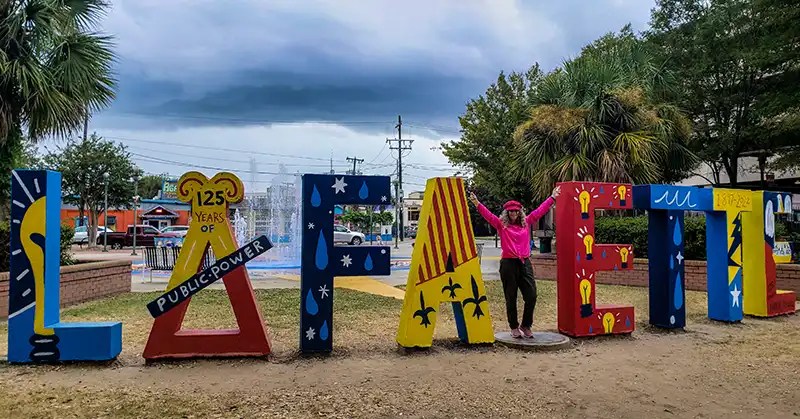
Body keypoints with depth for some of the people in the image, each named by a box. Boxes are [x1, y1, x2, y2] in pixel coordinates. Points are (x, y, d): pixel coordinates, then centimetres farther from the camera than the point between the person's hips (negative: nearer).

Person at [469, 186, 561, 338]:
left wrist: (552, 197, 19)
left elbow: (540, 210, 17)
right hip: (508, 264, -3)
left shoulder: (526, 223, 13)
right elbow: (487, 214, -7)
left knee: (531, 296, 0)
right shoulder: (501, 224, 4)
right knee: (511, 298, 4)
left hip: (525, 263, 3)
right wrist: (477, 204, -20)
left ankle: (526, 326, 18)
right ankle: (514, 327, 19)